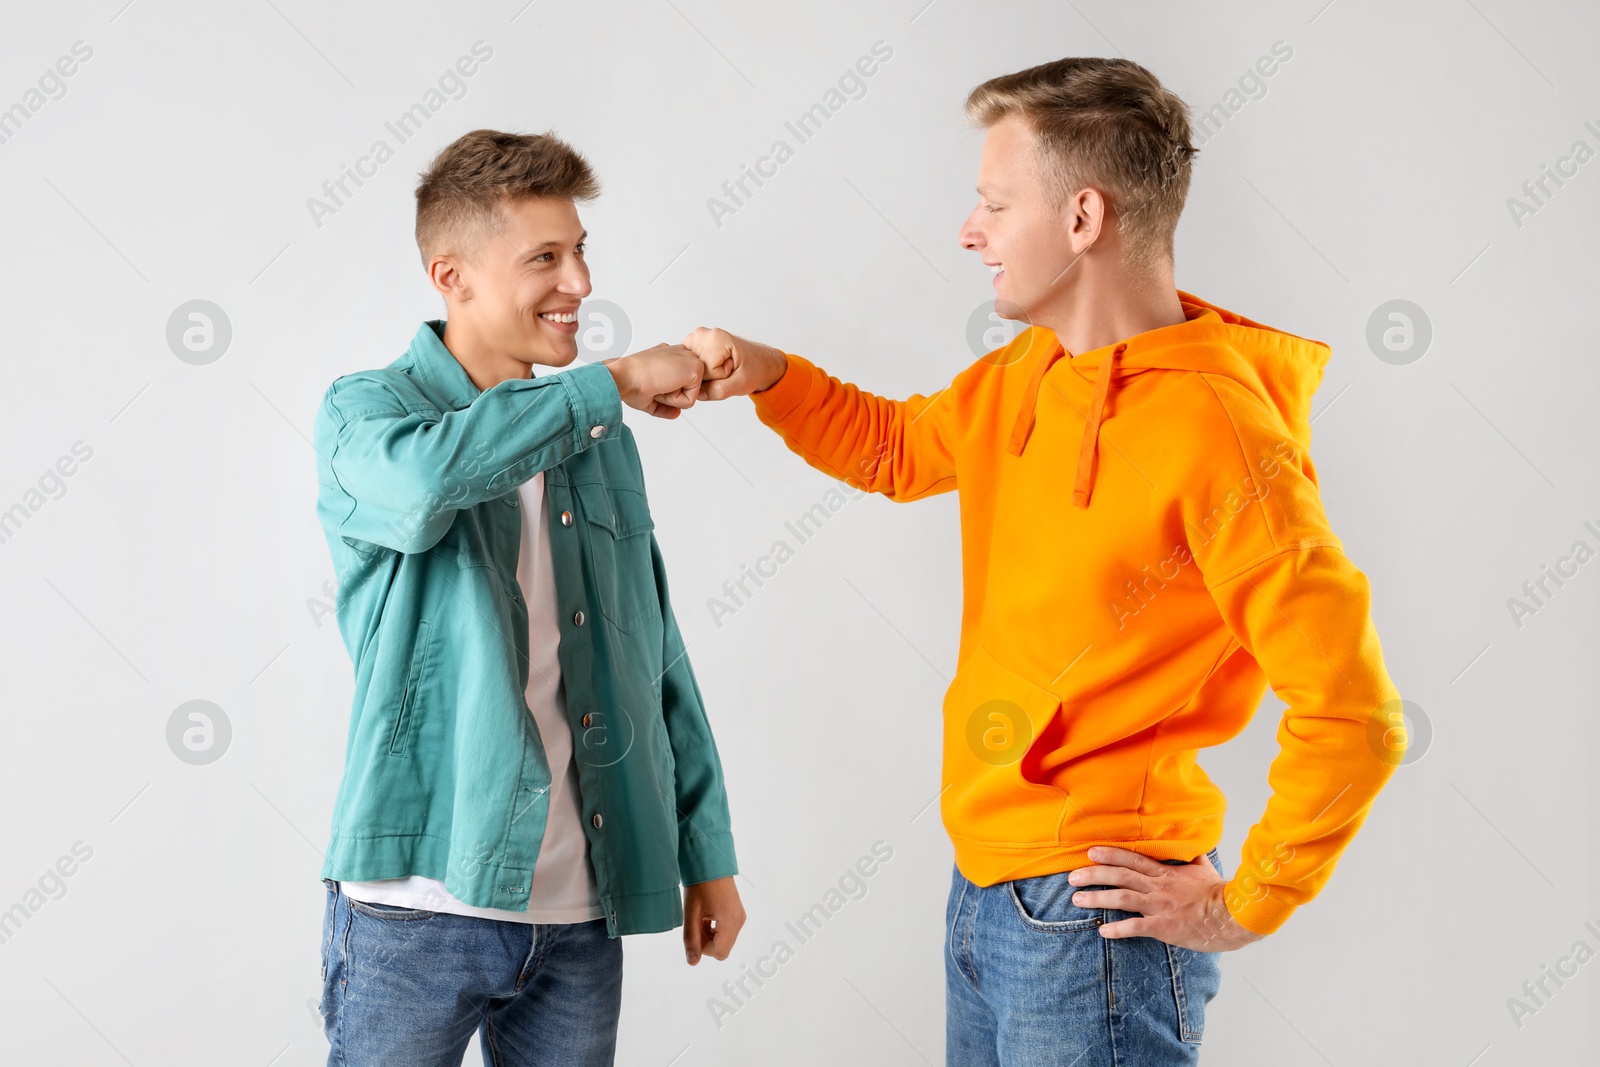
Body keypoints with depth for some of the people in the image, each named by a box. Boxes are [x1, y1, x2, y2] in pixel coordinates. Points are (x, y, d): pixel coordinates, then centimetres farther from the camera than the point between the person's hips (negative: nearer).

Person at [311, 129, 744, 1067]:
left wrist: (708, 854, 13)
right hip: (418, 909, -4)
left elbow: (659, 662, 15)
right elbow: (424, 477, -30)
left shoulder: (599, 439, 11)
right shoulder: (364, 412, -3)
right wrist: (612, 381, -18)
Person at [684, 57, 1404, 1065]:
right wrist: (765, 374, 8)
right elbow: (899, 449, 24)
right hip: (988, 888, 8)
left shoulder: (1211, 430, -21)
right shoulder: (1029, 371, 5)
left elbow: (1352, 718, -22)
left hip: (1093, 915, -8)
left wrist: (1243, 907, -14)